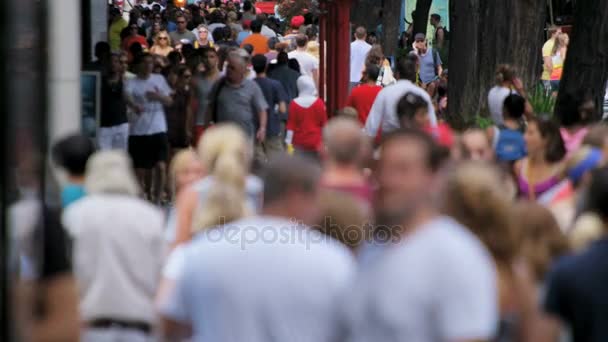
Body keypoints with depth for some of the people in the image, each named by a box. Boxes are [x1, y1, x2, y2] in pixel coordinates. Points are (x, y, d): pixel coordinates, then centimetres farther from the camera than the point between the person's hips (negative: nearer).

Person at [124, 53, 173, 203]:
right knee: (141, 169, 4)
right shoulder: (132, 83, -2)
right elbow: (127, 96, -24)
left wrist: (159, 96, -10)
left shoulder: (159, 79, 9)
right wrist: (134, 105, -46)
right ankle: (147, 195, 22)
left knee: (160, 166, -13)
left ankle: (157, 198, -1)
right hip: (138, 132, -1)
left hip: (158, 130, 1)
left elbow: (169, 101, 12)